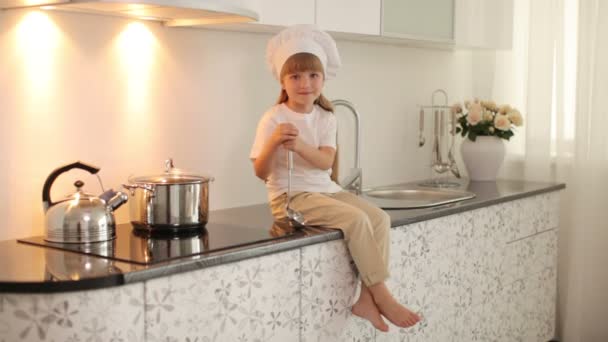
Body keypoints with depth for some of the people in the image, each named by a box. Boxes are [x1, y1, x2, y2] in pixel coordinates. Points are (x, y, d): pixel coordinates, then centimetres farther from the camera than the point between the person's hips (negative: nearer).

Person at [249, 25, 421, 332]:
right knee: (356, 219, -25)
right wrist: (274, 142, -31)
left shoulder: (325, 118, 6)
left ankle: (366, 298, -12)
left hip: (325, 190, 6)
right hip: (290, 196, -6)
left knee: (379, 217, -12)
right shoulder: (274, 119, -10)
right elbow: (261, 172, -12)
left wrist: (299, 146, -27)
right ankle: (381, 295, -14)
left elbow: (326, 161, -9)